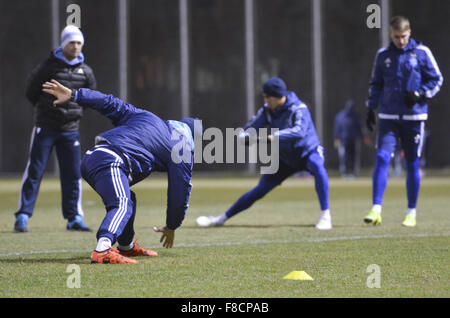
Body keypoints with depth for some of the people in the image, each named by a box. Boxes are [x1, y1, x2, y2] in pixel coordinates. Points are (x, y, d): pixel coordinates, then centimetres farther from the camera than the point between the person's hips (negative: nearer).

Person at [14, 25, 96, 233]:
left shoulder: (86, 72, 6)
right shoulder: (48, 67, -7)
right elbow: (31, 92, 1)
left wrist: (75, 111, 10)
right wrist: (47, 108, -2)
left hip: (70, 129, 4)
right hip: (45, 127, -4)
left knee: (73, 174, 5)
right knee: (34, 171, -4)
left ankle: (74, 218, 13)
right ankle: (22, 217, -2)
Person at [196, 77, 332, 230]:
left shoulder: (298, 109, -25)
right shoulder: (268, 110, -7)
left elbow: (299, 131, -42)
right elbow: (253, 125, -10)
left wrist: (275, 136, -55)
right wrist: (244, 135, -35)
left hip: (308, 152, -5)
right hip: (286, 157, 5)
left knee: (317, 167, -39)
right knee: (260, 189, 5)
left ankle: (325, 216, -36)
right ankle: (222, 218, 15)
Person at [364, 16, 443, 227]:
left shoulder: (422, 53, 0)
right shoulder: (383, 55, 8)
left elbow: (436, 80, 3)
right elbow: (376, 84, 17)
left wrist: (420, 94, -13)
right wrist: (371, 109, 10)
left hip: (414, 117, -2)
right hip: (388, 117, 2)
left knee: (412, 164, 4)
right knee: (382, 158, -13)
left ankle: (411, 213, 15)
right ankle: (376, 210, -15)